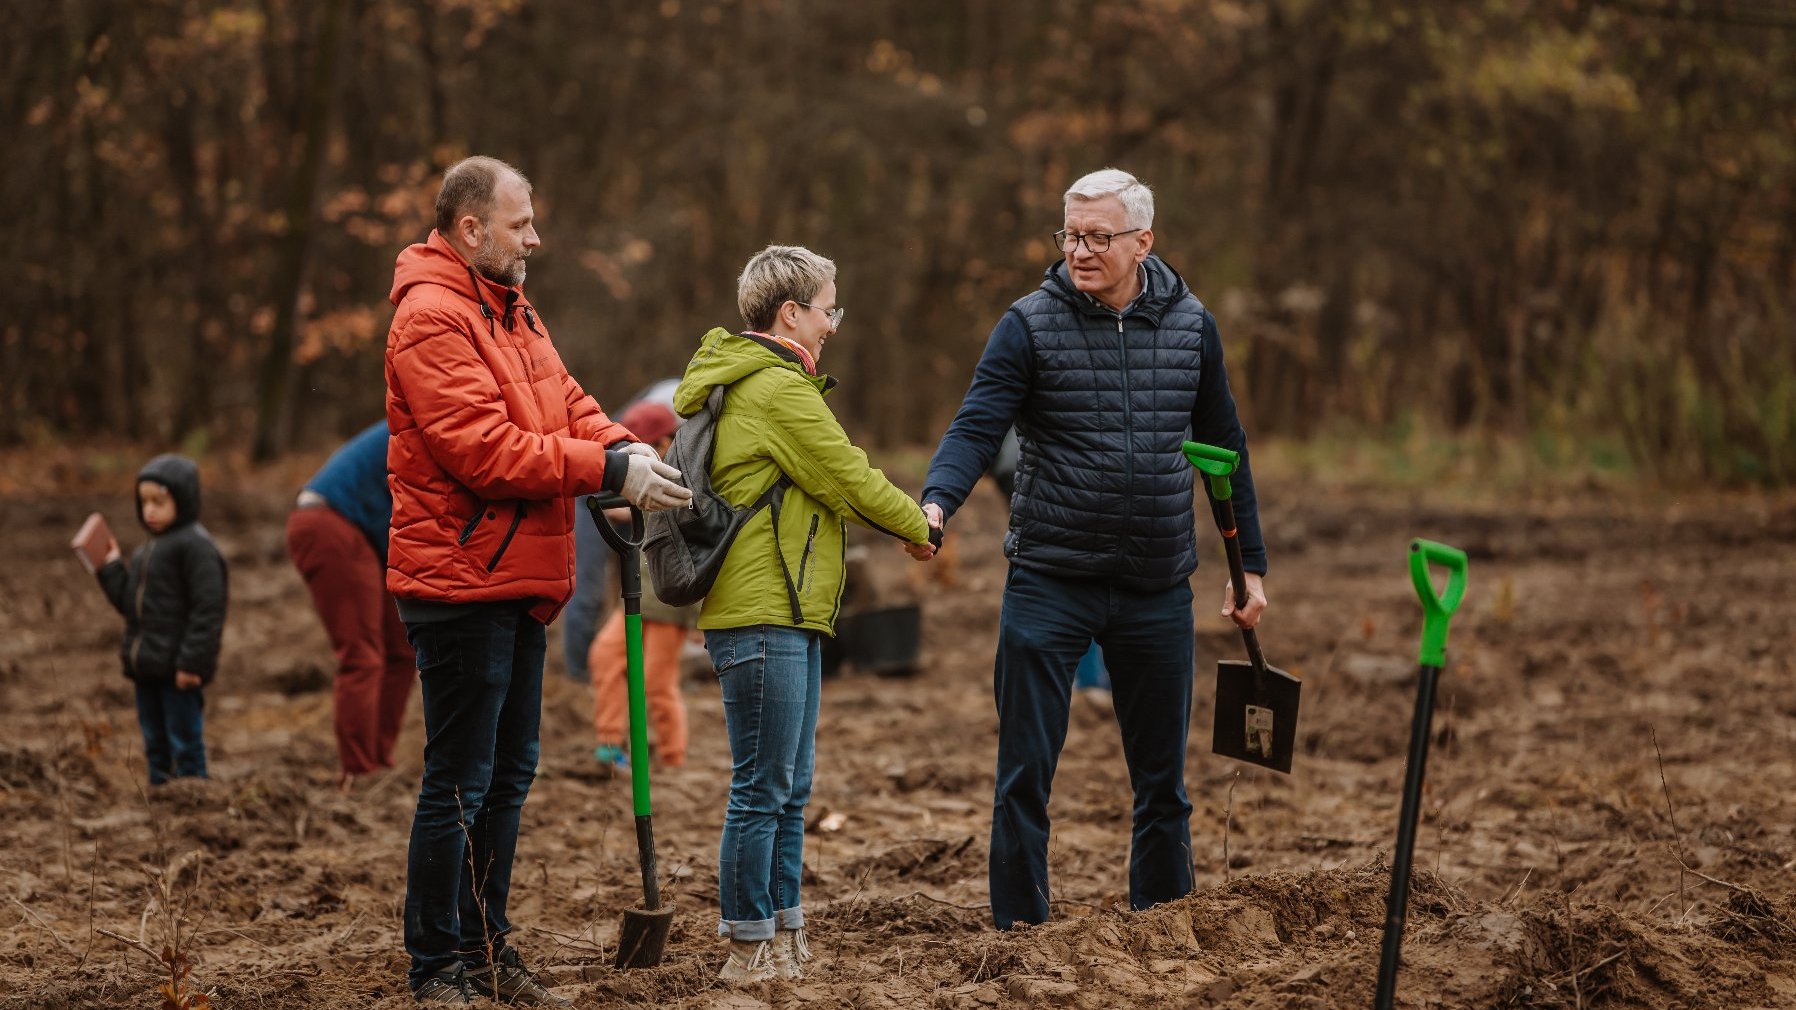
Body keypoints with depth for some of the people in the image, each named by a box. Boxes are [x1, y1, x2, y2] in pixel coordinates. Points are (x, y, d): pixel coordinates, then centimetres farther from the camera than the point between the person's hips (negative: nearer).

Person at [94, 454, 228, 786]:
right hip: (146, 666, 9)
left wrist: (192, 663, -21)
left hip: (179, 671, -9)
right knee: (155, 745, 14)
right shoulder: (146, 551, 16)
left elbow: (207, 609, -18)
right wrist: (111, 570, 6)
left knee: (185, 743, -2)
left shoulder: (196, 545, -13)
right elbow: (130, 604, 18)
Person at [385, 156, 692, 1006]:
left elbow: (563, 401, 14)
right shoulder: (432, 319, -16)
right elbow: (484, 449, -23)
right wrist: (608, 471, -21)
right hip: (460, 584, -10)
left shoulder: (510, 311, 16)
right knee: (458, 782, -4)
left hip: (516, 584, 10)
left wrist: (622, 447, -7)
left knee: (508, 775, 16)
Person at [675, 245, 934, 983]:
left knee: (788, 791, 14)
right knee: (762, 791, -5)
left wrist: (899, 519, 10)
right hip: (764, 616, -11)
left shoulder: (746, 383, 19)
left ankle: (786, 941, 21)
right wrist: (915, 526, 6)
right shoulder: (778, 390, -14)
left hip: (787, 615, 11)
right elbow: (849, 479, -10)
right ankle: (750, 950, 0)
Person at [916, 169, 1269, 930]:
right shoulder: (1030, 325, -5)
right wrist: (936, 504, -34)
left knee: (1162, 780, 11)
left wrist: (1250, 566, 14)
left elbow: (1224, 448, 14)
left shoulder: (1190, 325, 5)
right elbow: (976, 428, -15)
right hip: (1049, 585, -3)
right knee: (1025, 774, 0)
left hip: (1158, 592, 3)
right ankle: (1019, 934, 10)